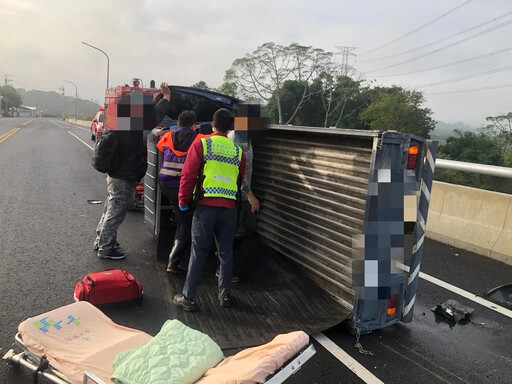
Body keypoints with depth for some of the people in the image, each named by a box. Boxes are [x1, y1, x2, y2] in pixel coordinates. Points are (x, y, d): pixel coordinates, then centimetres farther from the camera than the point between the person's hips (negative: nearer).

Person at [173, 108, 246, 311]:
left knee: (199, 253, 4)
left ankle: (188, 297, 10)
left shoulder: (201, 144, -3)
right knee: (226, 253, 14)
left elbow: (188, 175, -6)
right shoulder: (238, 151, 7)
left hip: (206, 206, -3)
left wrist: (184, 201, 4)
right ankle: (225, 295, 23)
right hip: (230, 208, 3)